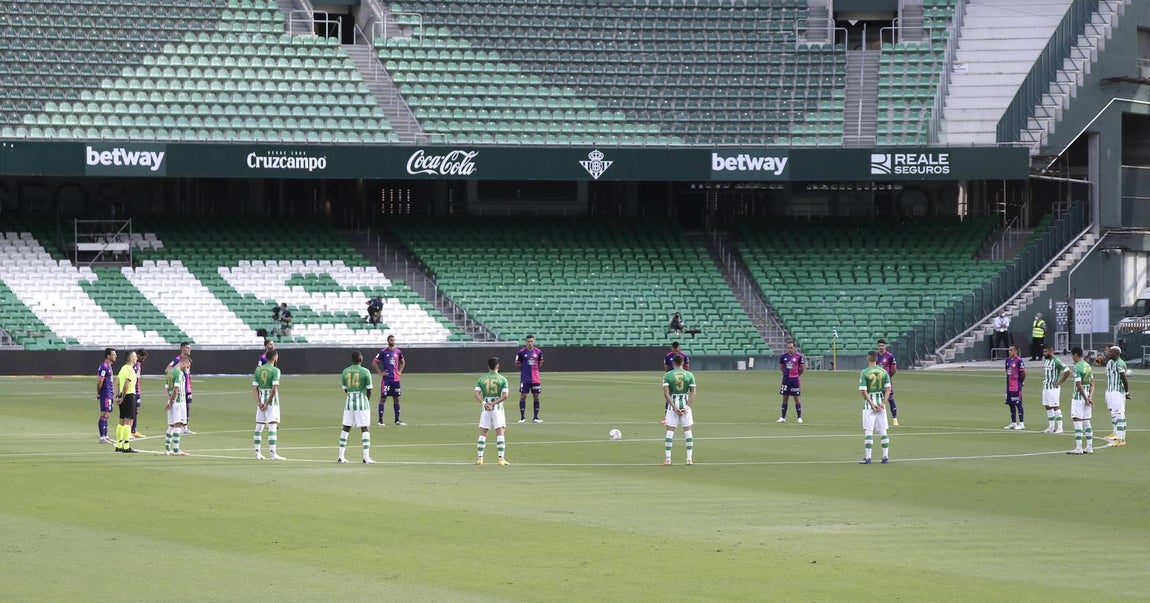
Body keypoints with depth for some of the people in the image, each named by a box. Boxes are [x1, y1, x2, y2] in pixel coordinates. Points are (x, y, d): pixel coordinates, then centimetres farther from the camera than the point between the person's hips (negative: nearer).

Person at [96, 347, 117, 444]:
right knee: (104, 415, -7)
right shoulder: (104, 367, -16)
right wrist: (98, 393, -10)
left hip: (109, 395, 10)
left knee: (107, 415, 13)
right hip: (105, 395, -10)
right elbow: (100, 382, -18)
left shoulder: (109, 366, 16)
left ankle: (105, 436, 19)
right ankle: (102, 437, -7)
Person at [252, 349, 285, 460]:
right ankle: (273, 453, -10)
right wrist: (267, 404, -13)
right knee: (272, 427, -6)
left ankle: (257, 453, 13)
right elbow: (274, 389, -17)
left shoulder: (258, 370, 8)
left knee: (259, 427, 11)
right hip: (272, 401, -5)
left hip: (260, 401, 5)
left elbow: (254, 388, 3)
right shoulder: (275, 370, -9)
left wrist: (259, 403, -4)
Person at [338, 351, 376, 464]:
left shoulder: (345, 372, 6)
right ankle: (366, 457, -6)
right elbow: (369, 390, -3)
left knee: (346, 428, 11)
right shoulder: (365, 372, -7)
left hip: (349, 400, 4)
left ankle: (341, 456, 12)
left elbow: (345, 389, 10)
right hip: (361, 401, -4)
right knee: (365, 429, -1)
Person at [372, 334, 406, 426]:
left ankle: (397, 420, 15)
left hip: (396, 379, 5)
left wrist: (400, 372, 12)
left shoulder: (398, 352, 8)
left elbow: (403, 362, 25)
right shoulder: (383, 352, -6)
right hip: (386, 379, -5)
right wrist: (380, 373, -7)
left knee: (396, 398, 8)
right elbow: (374, 363, -3)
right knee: (383, 398, -4)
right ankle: (380, 420, -1)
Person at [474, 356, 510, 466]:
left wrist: (484, 403, -17)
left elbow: (477, 394, -6)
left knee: (482, 434, 7)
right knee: (500, 433, 2)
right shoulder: (502, 379, 1)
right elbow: (505, 395, -10)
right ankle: (501, 458, -3)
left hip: (485, 408, 2)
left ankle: (480, 458, 2)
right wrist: (494, 403, -13)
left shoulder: (481, 379, 7)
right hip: (498, 408, -2)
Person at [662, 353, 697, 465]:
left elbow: (666, 393, -10)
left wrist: (674, 407, -12)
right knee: (688, 431, 8)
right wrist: (687, 407, -9)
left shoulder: (667, 375, -3)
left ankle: (667, 459, 1)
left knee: (670, 431, 4)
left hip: (672, 403, -1)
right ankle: (690, 458, 6)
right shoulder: (689, 375, 1)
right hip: (685, 403, 1)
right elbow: (692, 393, -5)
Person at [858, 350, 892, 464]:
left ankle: (868, 457, -5)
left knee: (868, 431, -2)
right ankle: (885, 456, 9)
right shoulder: (883, 372, 4)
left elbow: (864, 391, -14)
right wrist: (883, 403, -6)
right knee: (883, 430, 9)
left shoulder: (865, 372, -8)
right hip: (881, 401, 4)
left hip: (869, 401, -4)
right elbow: (888, 389, -2)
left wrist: (872, 404, -12)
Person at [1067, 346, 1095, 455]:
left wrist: (1086, 399, -14)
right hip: (1086, 397, 8)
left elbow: (1079, 385, -19)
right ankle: (1089, 447, 16)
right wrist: (1090, 398, 4)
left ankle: (1078, 448, -7)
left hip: (1078, 397, -8)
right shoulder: (1088, 366, 11)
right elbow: (1092, 384, 11)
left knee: (1077, 421, -5)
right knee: (1086, 422, 13)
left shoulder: (1077, 367, -15)